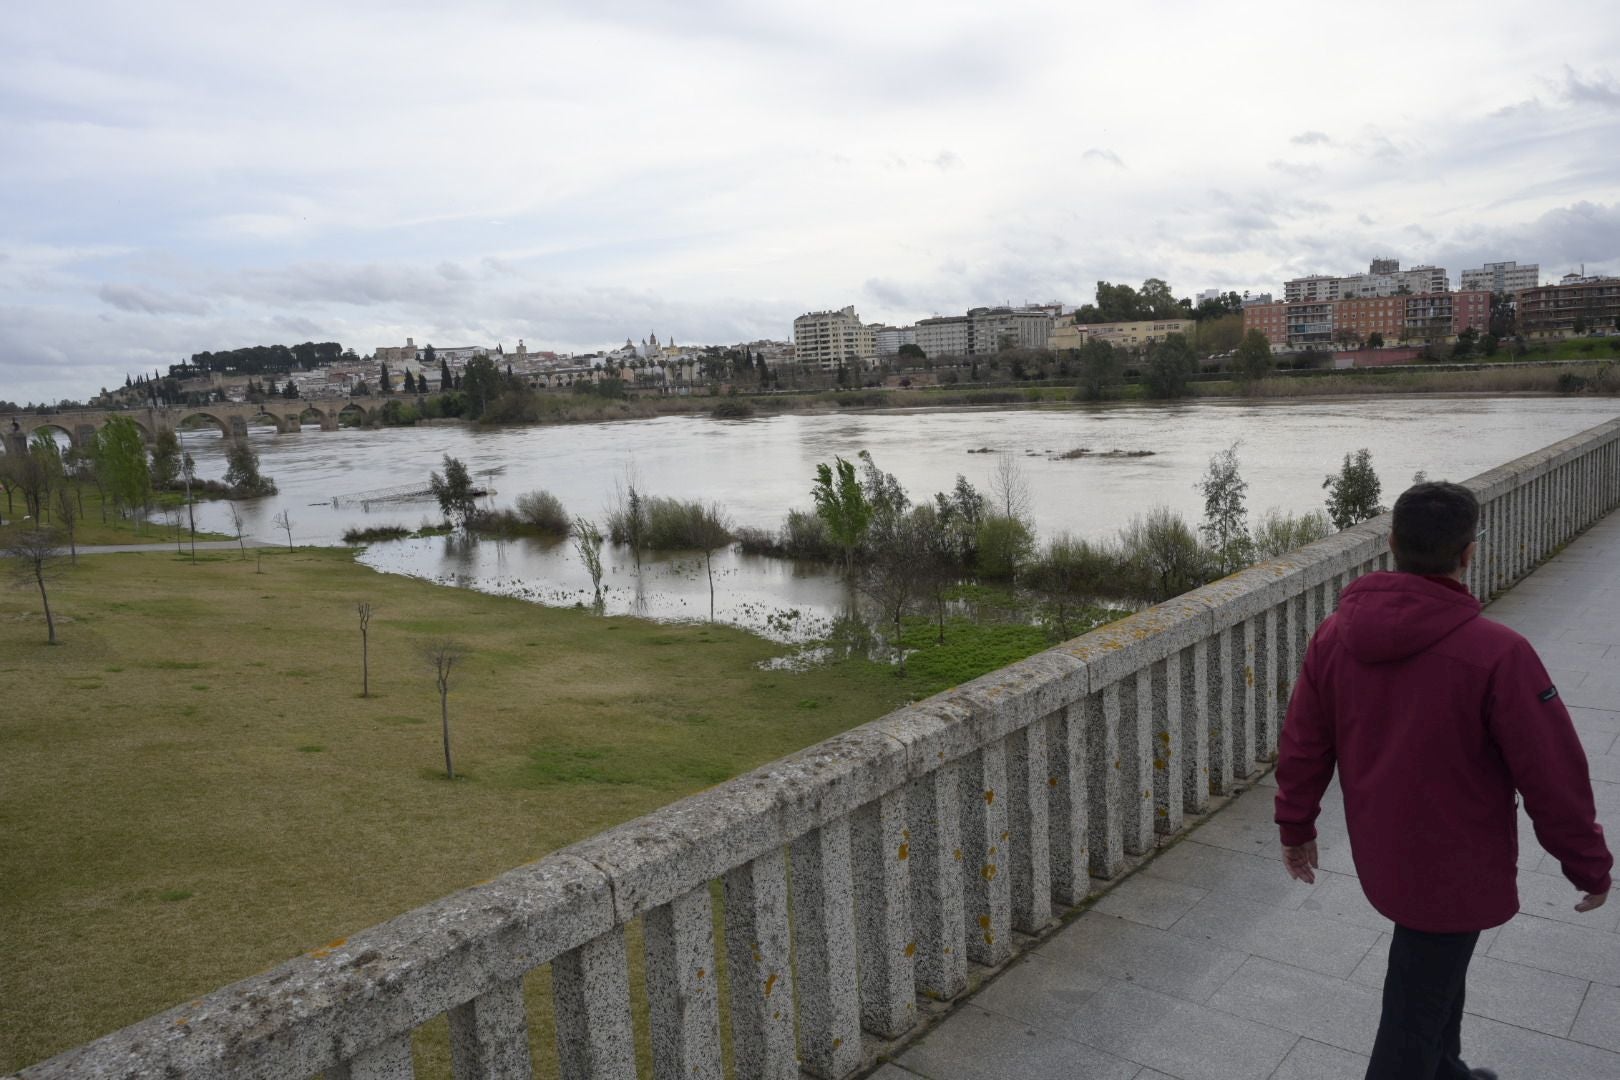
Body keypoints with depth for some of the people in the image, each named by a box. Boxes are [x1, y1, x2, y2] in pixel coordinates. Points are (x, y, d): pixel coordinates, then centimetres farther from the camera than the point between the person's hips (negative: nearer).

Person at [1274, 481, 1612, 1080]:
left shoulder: (1335, 634, -9)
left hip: (1380, 854, 6)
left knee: (1438, 969, 29)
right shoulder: (1496, 654, -27)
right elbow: (1552, 775, -17)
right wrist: (1590, 865, -1)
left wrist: (1295, 826, 15)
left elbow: (1303, 745, 0)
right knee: (1418, 1006, 9)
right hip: (1455, 871, -6)